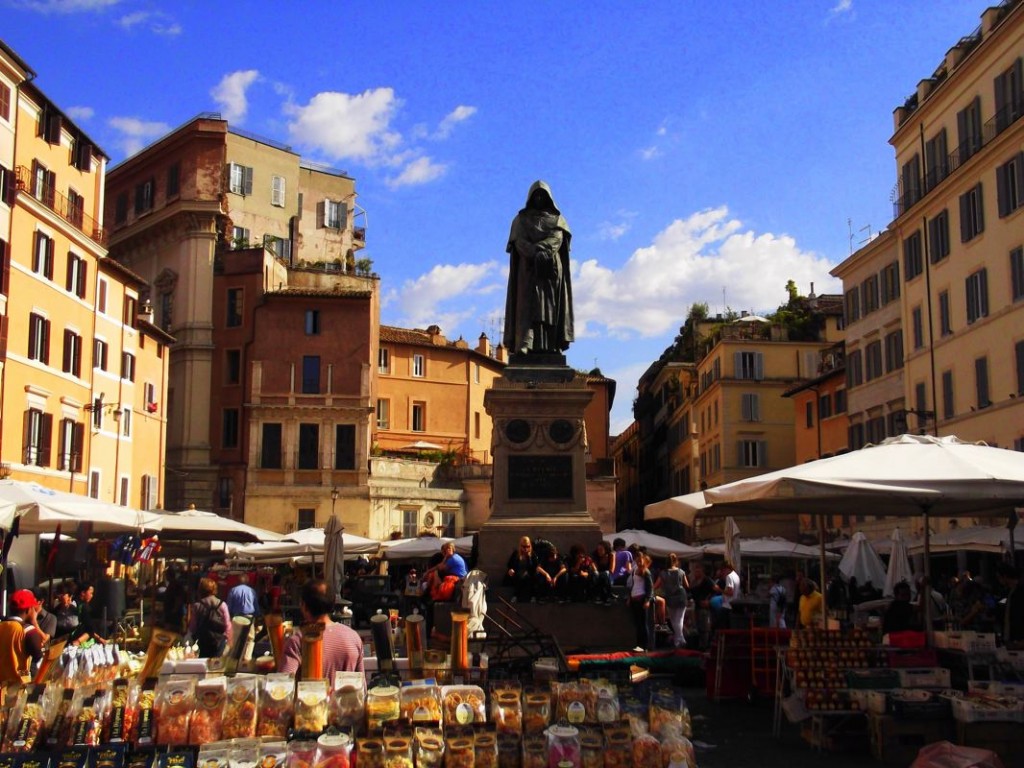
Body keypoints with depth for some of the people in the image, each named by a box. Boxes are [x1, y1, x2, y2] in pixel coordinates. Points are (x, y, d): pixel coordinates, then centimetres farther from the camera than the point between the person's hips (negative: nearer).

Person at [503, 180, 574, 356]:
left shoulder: (557, 218, 17)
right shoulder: (521, 219, 14)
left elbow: (557, 238, -2)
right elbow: (519, 242, -2)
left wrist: (540, 248, -21)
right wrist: (536, 253, -20)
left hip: (552, 268, 2)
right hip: (529, 268, -1)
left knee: (551, 305, -7)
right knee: (528, 304, -15)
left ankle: (551, 345, -13)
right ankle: (524, 344, -28)